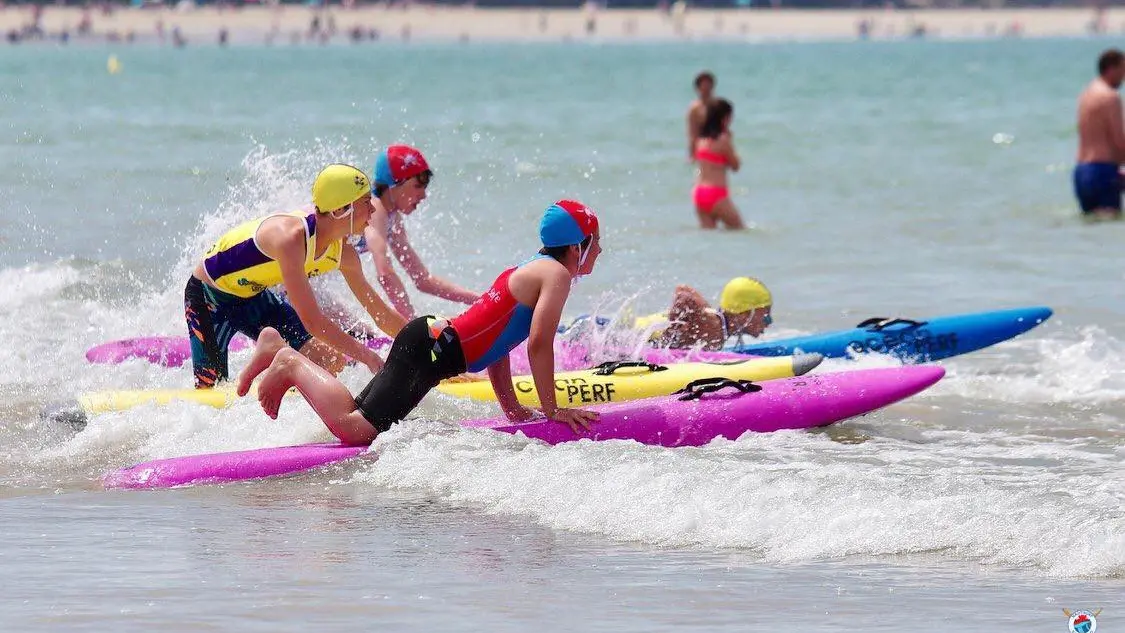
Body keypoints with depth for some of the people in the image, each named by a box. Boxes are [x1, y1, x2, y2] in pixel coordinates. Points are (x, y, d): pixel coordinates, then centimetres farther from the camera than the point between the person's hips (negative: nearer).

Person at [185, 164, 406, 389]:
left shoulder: (344, 253, -12)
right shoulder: (291, 237, -38)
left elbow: (381, 314, 2)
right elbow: (312, 321, -40)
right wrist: (368, 357, -37)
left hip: (254, 297, 7)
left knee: (331, 360, -6)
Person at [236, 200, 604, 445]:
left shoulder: (528, 270, 22)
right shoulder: (557, 274, -9)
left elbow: (495, 338, 24)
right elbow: (539, 344, -18)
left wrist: (511, 407, 21)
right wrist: (551, 411, -12)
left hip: (428, 337, 10)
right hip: (432, 349, -10)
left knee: (352, 417, 11)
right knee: (353, 430, -20)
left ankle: (278, 351, 15)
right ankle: (291, 365, -6)